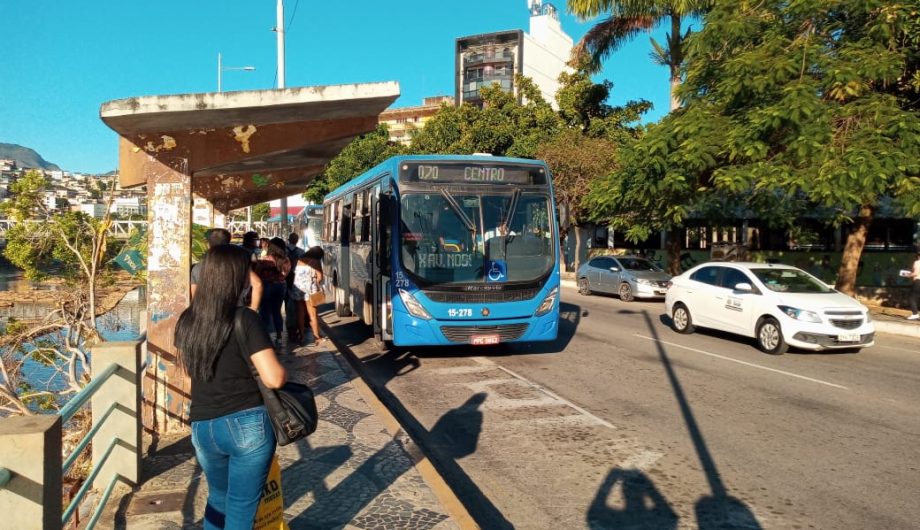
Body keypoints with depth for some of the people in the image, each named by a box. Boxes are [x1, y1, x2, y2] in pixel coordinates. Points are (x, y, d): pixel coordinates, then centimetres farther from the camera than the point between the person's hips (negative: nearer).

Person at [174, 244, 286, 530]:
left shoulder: (187, 320, 3)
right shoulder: (245, 319, -15)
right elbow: (274, 378, -19)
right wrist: (284, 370, 1)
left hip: (202, 428, 6)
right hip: (248, 425, -5)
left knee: (218, 498, 26)